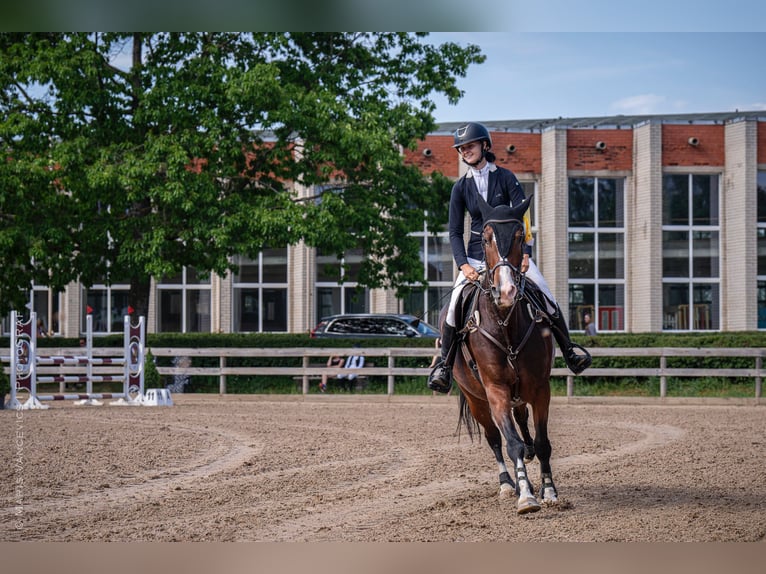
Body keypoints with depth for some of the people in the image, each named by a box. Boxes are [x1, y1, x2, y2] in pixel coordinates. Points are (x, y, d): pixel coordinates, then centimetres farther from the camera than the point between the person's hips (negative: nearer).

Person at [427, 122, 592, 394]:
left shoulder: (506, 177, -2)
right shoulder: (461, 187, 3)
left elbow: (522, 217, -6)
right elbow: (455, 231, 3)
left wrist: (524, 254, -18)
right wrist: (463, 264, -13)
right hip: (476, 255, 1)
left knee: (544, 292, -16)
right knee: (456, 301, -21)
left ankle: (569, 350, 0)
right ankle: (444, 363, -10)